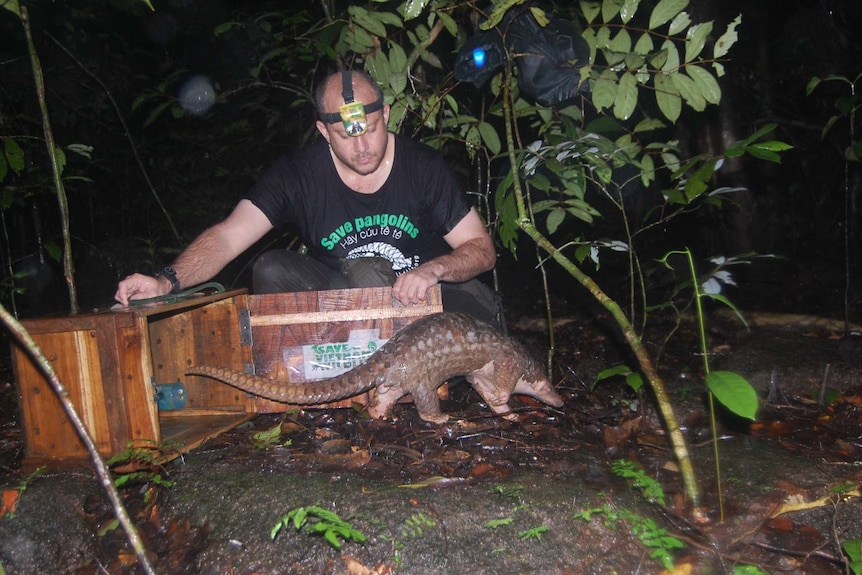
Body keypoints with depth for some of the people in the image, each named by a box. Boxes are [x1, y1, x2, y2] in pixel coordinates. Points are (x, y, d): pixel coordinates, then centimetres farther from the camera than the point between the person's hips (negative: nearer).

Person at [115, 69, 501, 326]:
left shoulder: (424, 166, -12)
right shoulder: (297, 175, -12)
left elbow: (482, 249, -9)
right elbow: (227, 237, -22)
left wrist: (433, 269, -30)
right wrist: (167, 281, -41)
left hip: (427, 293, -1)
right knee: (272, 269, -24)